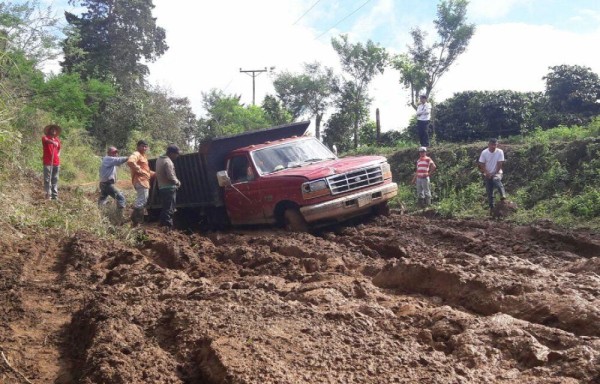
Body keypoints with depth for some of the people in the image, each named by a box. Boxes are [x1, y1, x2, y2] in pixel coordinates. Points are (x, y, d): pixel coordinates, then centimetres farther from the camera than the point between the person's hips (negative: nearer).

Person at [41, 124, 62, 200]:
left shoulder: (58, 140, 16)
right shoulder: (45, 137, -1)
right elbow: (46, 140, -25)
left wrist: (58, 154, 10)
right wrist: (53, 142, -46)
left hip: (56, 162, 5)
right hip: (47, 162, -5)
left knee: (55, 179, 7)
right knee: (47, 179, -6)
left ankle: (55, 195, 10)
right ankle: (48, 193, -7)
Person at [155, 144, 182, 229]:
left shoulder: (159, 159, 14)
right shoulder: (168, 161, -16)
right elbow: (171, 176, -22)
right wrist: (178, 182, -4)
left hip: (162, 187, 9)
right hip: (169, 188, -9)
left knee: (164, 208, 14)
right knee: (169, 209, -7)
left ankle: (163, 226, 17)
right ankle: (168, 227, -8)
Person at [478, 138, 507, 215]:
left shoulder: (500, 152, -7)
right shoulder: (484, 152, -4)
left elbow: (500, 164, -8)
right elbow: (482, 165, -3)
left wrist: (494, 173, -14)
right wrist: (487, 173, -14)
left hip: (497, 173, -2)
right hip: (487, 174, 2)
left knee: (496, 179, -37)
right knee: (489, 192, 2)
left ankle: (503, 195, -44)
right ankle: (491, 207, 10)